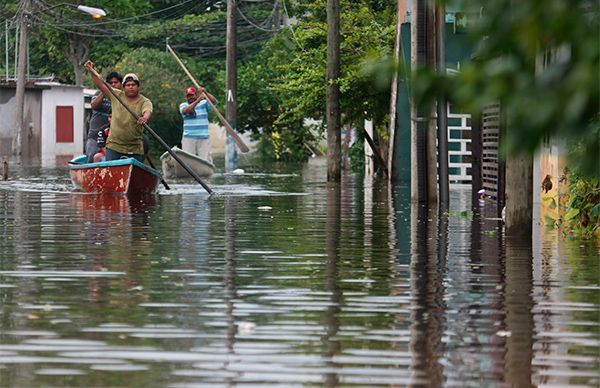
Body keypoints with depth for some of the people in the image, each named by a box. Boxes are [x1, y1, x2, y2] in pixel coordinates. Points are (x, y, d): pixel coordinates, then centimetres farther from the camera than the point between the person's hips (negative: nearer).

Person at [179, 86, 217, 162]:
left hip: (204, 138, 0)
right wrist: (197, 101, -29)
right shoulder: (183, 105, 7)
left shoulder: (204, 103, 9)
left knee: (205, 159, -3)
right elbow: (186, 110, -16)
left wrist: (205, 93, -26)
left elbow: (214, 101, -9)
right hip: (188, 138, 0)